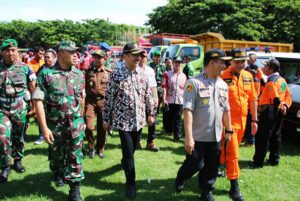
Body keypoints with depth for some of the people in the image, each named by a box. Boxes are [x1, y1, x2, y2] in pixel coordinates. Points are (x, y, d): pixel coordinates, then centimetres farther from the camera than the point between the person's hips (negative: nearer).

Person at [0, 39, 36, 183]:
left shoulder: (26, 68, -3)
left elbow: (33, 90, 2)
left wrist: (35, 106, 1)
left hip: (20, 109, 0)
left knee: (19, 137, 14)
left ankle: (17, 161, 36)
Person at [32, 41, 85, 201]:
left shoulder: (79, 74, 1)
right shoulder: (46, 74, -11)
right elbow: (38, 101, -14)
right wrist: (44, 127, -19)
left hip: (76, 124, 1)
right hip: (54, 124, -1)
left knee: (75, 157, 2)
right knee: (56, 154, 20)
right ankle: (58, 174, 48)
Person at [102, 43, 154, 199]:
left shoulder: (143, 75, 3)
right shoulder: (116, 75, -9)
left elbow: (148, 96, 11)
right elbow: (109, 99, -6)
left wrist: (150, 113, 13)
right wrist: (106, 119, -3)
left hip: (139, 120, 4)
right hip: (123, 120, -4)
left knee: (131, 150, 19)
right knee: (128, 152, -3)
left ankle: (125, 164, 49)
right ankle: (130, 183, 14)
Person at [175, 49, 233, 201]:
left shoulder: (223, 85, 7)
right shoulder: (194, 83, -15)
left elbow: (226, 110, 16)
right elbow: (188, 110, -21)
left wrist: (228, 131, 16)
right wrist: (189, 137, -25)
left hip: (216, 137, 6)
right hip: (198, 136, -6)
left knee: (211, 168, 13)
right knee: (195, 165, 7)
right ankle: (180, 178, 36)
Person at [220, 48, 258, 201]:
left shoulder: (248, 76, 6)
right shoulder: (223, 77, -14)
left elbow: (252, 99, 12)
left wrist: (254, 119, 11)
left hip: (242, 120, 6)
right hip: (228, 121, -6)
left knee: (228, 150, 19)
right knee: (232, 153, -3)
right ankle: (234, 188, 6)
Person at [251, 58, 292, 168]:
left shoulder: (272, 81, -16)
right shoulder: (282, 80, 14)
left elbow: (276, 99, -23)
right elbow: (288, 95, 15)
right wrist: (285, 105, 5)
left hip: (269, 111, -9)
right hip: (278, 112, 10)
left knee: (262, 137, -4)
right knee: (275, 136, 15)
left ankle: (258, 161, 0)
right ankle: (274, 159, 23)